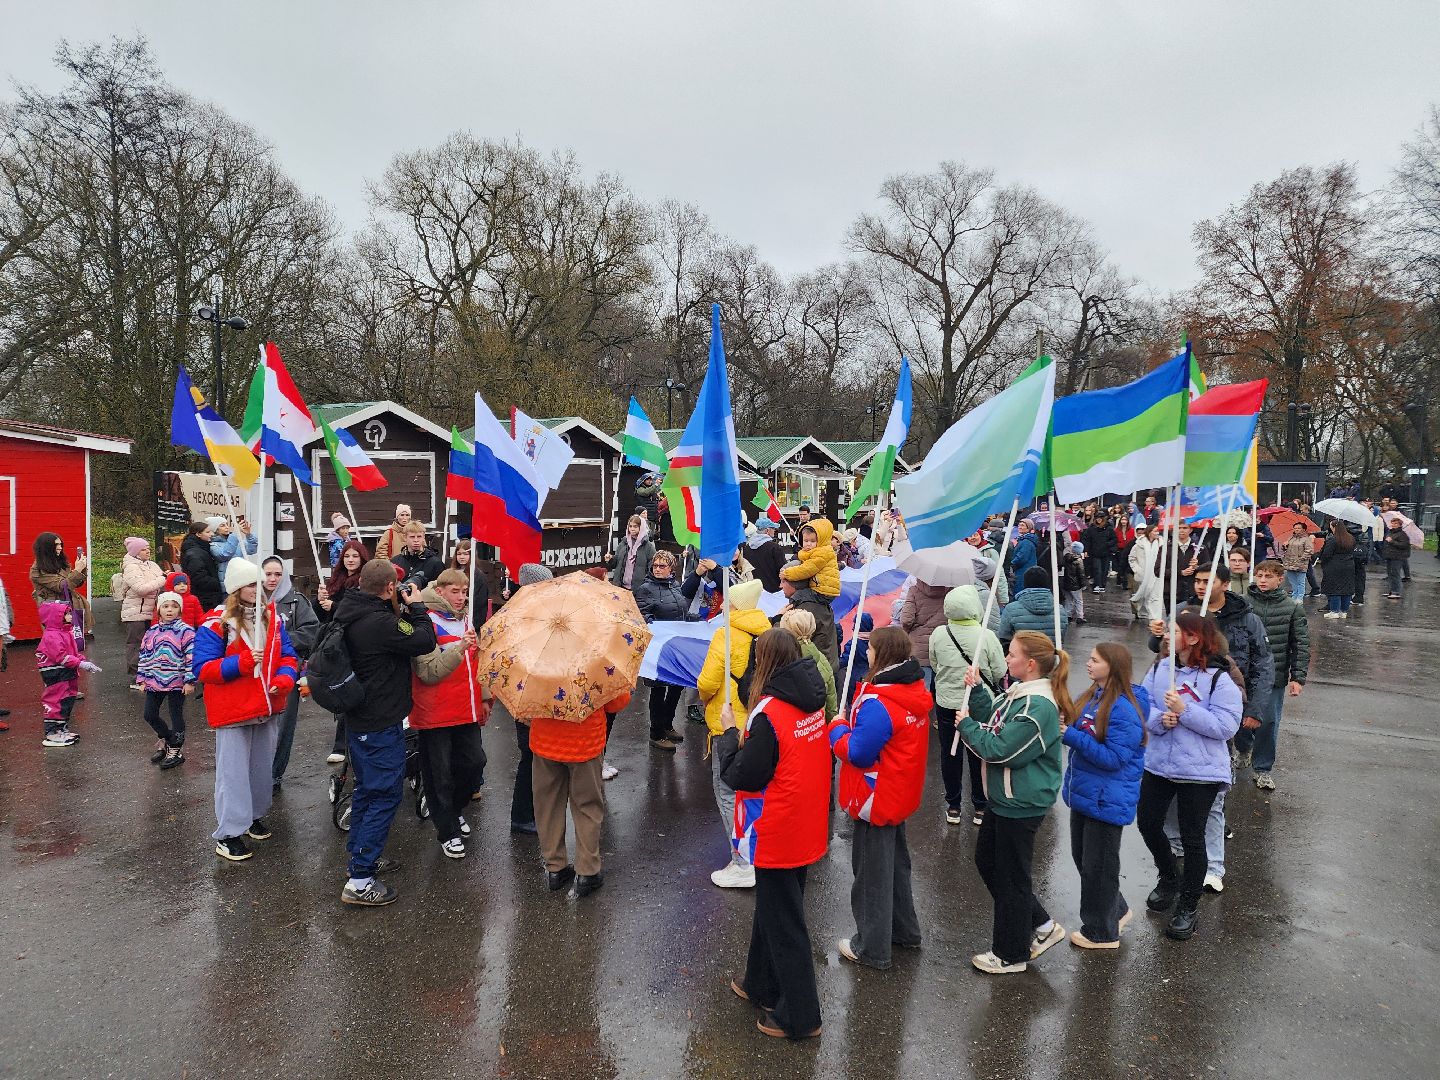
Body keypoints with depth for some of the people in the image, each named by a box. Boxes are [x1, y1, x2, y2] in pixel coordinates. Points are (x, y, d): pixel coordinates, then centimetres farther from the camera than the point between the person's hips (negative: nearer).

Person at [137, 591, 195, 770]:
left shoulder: (185, 631, -9)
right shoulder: (151, 632, 8)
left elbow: (192, 657, -13)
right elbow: (144, 656, 14)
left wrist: (189, 681, -16)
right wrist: (142, 679, 10)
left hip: (176, 682, -5)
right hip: (154, 682, 6)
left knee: (176, 716, 4)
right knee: (150, 715, 11)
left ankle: (175, 750, 17)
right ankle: (166, 739, 34)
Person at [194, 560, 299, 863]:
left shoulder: (272, 617, 5)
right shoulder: (216, 623, -12)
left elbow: (287, 656, 8)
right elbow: (203, 668, -16)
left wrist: (284, 680, -11)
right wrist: (242, 662, -26)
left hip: (268, 707, 6)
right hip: (232, 711, -6)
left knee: (263, 766, 18)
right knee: (233, 771, 1)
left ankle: (255, 815, 36)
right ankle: (228, 833, 11)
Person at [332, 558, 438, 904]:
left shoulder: (350, 612, 2)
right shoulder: (380, 623, -27)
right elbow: (425, 641, -20)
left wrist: (398, 610, 1)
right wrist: (416, 607, -7)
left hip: (358, 718, 10)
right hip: (381, 724, -10)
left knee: (367, 789, 23)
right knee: (385, 795, -3)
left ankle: (360, 855, 37)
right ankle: (360, 881, -1)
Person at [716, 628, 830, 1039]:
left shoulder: (768, 713, -25)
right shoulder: (811, 705, -1)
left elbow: (739, 776, -19)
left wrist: (728, 731, -8)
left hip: (777, 835, -8)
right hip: (806, 829, 8)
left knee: (783, 923, 7)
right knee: (772, 909, 24)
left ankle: (799, 1016, 20)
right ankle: (761, 985, 41)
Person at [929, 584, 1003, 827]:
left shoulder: (938, 634, -13)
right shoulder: (986, 636, -19)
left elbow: (935, 665, 1)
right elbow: (1000, 673, -10)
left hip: (947, 703, 2)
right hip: (981, 705, -1)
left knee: (950, 754, 15)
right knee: (980, 755, 14)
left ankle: (953, 807, 26)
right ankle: (980, 807, 26)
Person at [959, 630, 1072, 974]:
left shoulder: (1037, 707, -26)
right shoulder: (1019, 693, 4)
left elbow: (998, 749, -26)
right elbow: (994, 723, 15)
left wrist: (966, 724, -13)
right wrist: (977, 690, 5)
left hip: (1022, 805, -10)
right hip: (1004, 799, 10)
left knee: (1010, 879, 6)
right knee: (987, 861, 21)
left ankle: (1011, 955, 26)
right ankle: (1041, 926, 33)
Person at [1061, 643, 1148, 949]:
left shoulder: (1124, 711, -23)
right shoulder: (1093, 697, 3)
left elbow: (1113, 758, -25)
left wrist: (1070, 735, -27)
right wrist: (1064, 725, -6)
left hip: (1106, 800, -9)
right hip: (1084, 793, 9)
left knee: (1097, 866, 7)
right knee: (1082, 857, 21)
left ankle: (1101, 931, 25)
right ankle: (1115, 910, 41)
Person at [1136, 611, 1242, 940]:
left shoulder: (1219, 678, -17)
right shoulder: (1160, 667, -1)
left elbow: (1226, 726, -21)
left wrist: (1185, 710, -27)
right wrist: (1158, 719, -19)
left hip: (1200, 771, -5)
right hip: (1159, 763, 6)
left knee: (1192, 839, 6)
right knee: (1148, 823, 15)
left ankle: (1188, 907, 23)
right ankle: (1169, 878, 43)